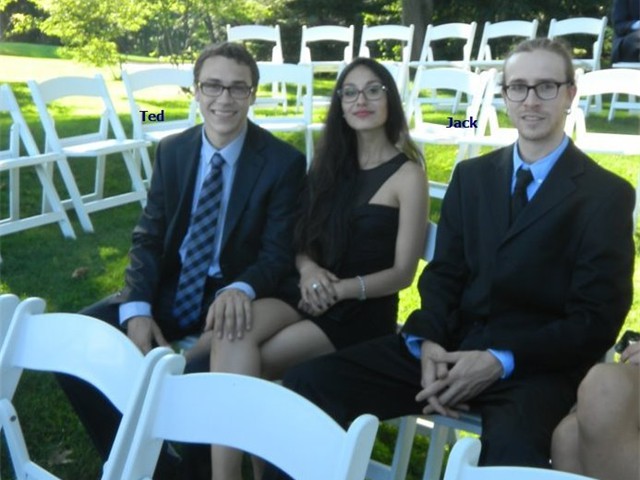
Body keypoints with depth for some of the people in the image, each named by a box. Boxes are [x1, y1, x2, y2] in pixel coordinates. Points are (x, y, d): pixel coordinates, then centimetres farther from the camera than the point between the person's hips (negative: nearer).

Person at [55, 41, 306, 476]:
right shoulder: (171, 151, 4)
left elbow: (279, 253, -11)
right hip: (170, 288, 4)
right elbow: (148, 237, 1)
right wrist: (137, 308, -17)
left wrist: (242, 289, -35)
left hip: (230, 297, -4)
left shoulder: (284, 162, -9)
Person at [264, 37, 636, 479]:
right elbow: (444, 274, 10)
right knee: (308, 383, -14)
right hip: (453, 344, 4)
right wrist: (428, 342, -11)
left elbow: (597, 320, -4)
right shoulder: (471, 175, 15)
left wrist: (501, 361, -18)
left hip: (536, 364, -4)